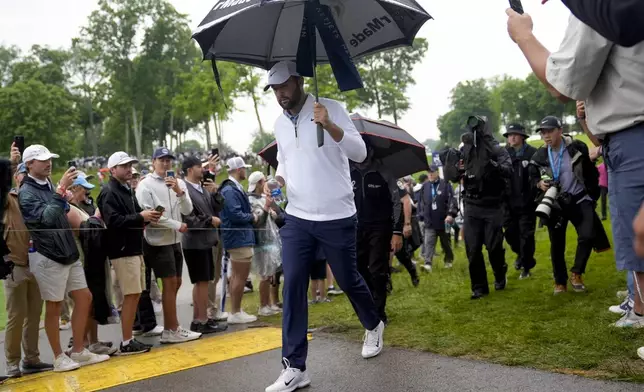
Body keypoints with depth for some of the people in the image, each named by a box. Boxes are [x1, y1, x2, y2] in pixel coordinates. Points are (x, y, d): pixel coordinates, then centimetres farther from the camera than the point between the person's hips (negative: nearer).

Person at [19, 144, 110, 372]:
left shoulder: (50, 187, 14)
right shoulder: (27, 192, -10)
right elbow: (47, 218, -26)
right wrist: (61, 190, -30)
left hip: (69, 253, 8)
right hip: (47, 257, -8)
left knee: (84, 298, 8)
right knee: (54, 308, 3)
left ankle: (78, 352, 18)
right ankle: (59, 358, 16)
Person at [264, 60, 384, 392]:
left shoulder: (330, 109, -8)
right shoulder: (279, 123, 9)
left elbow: (360, 153, -17)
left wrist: (329, 125, -31)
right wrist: (278, 180, 2)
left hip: (336, 218, -4)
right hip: (296, 219, 4)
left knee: (348, 280, 11)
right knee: (292, 287, -4)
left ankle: (373, 326, 42)